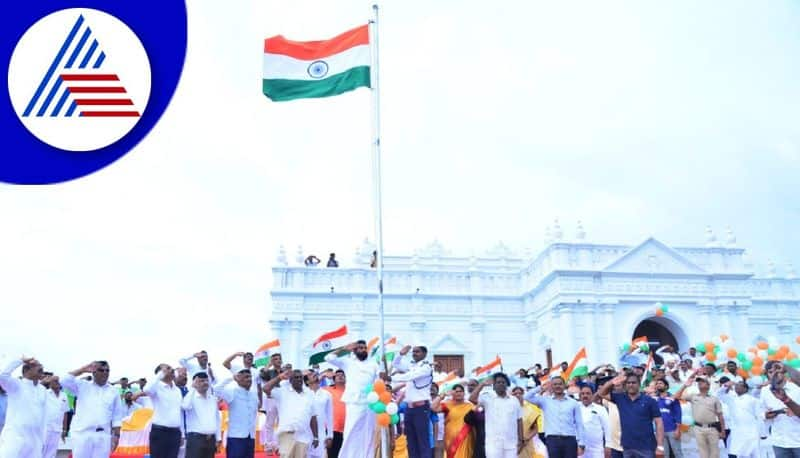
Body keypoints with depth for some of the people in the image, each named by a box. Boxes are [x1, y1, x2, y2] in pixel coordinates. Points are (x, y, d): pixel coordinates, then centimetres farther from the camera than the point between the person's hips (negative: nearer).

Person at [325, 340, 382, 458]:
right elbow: (329, 358, 2)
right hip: (353, 403, -2)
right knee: (351, 434, -5)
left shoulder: (373, 362, 12)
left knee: (368, 435, 5)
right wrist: (345, 349, 3)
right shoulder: (348, 361, 9)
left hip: (370, 404, 2)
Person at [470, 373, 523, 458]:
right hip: (493, 443, -3)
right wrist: (482, 385, -17)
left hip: (511, 443, 3)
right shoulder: (488, 398, 0)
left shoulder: (514, 400, 10)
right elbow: (472, 399, -15)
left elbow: (519, 421, 12)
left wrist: (521, 440, 8)